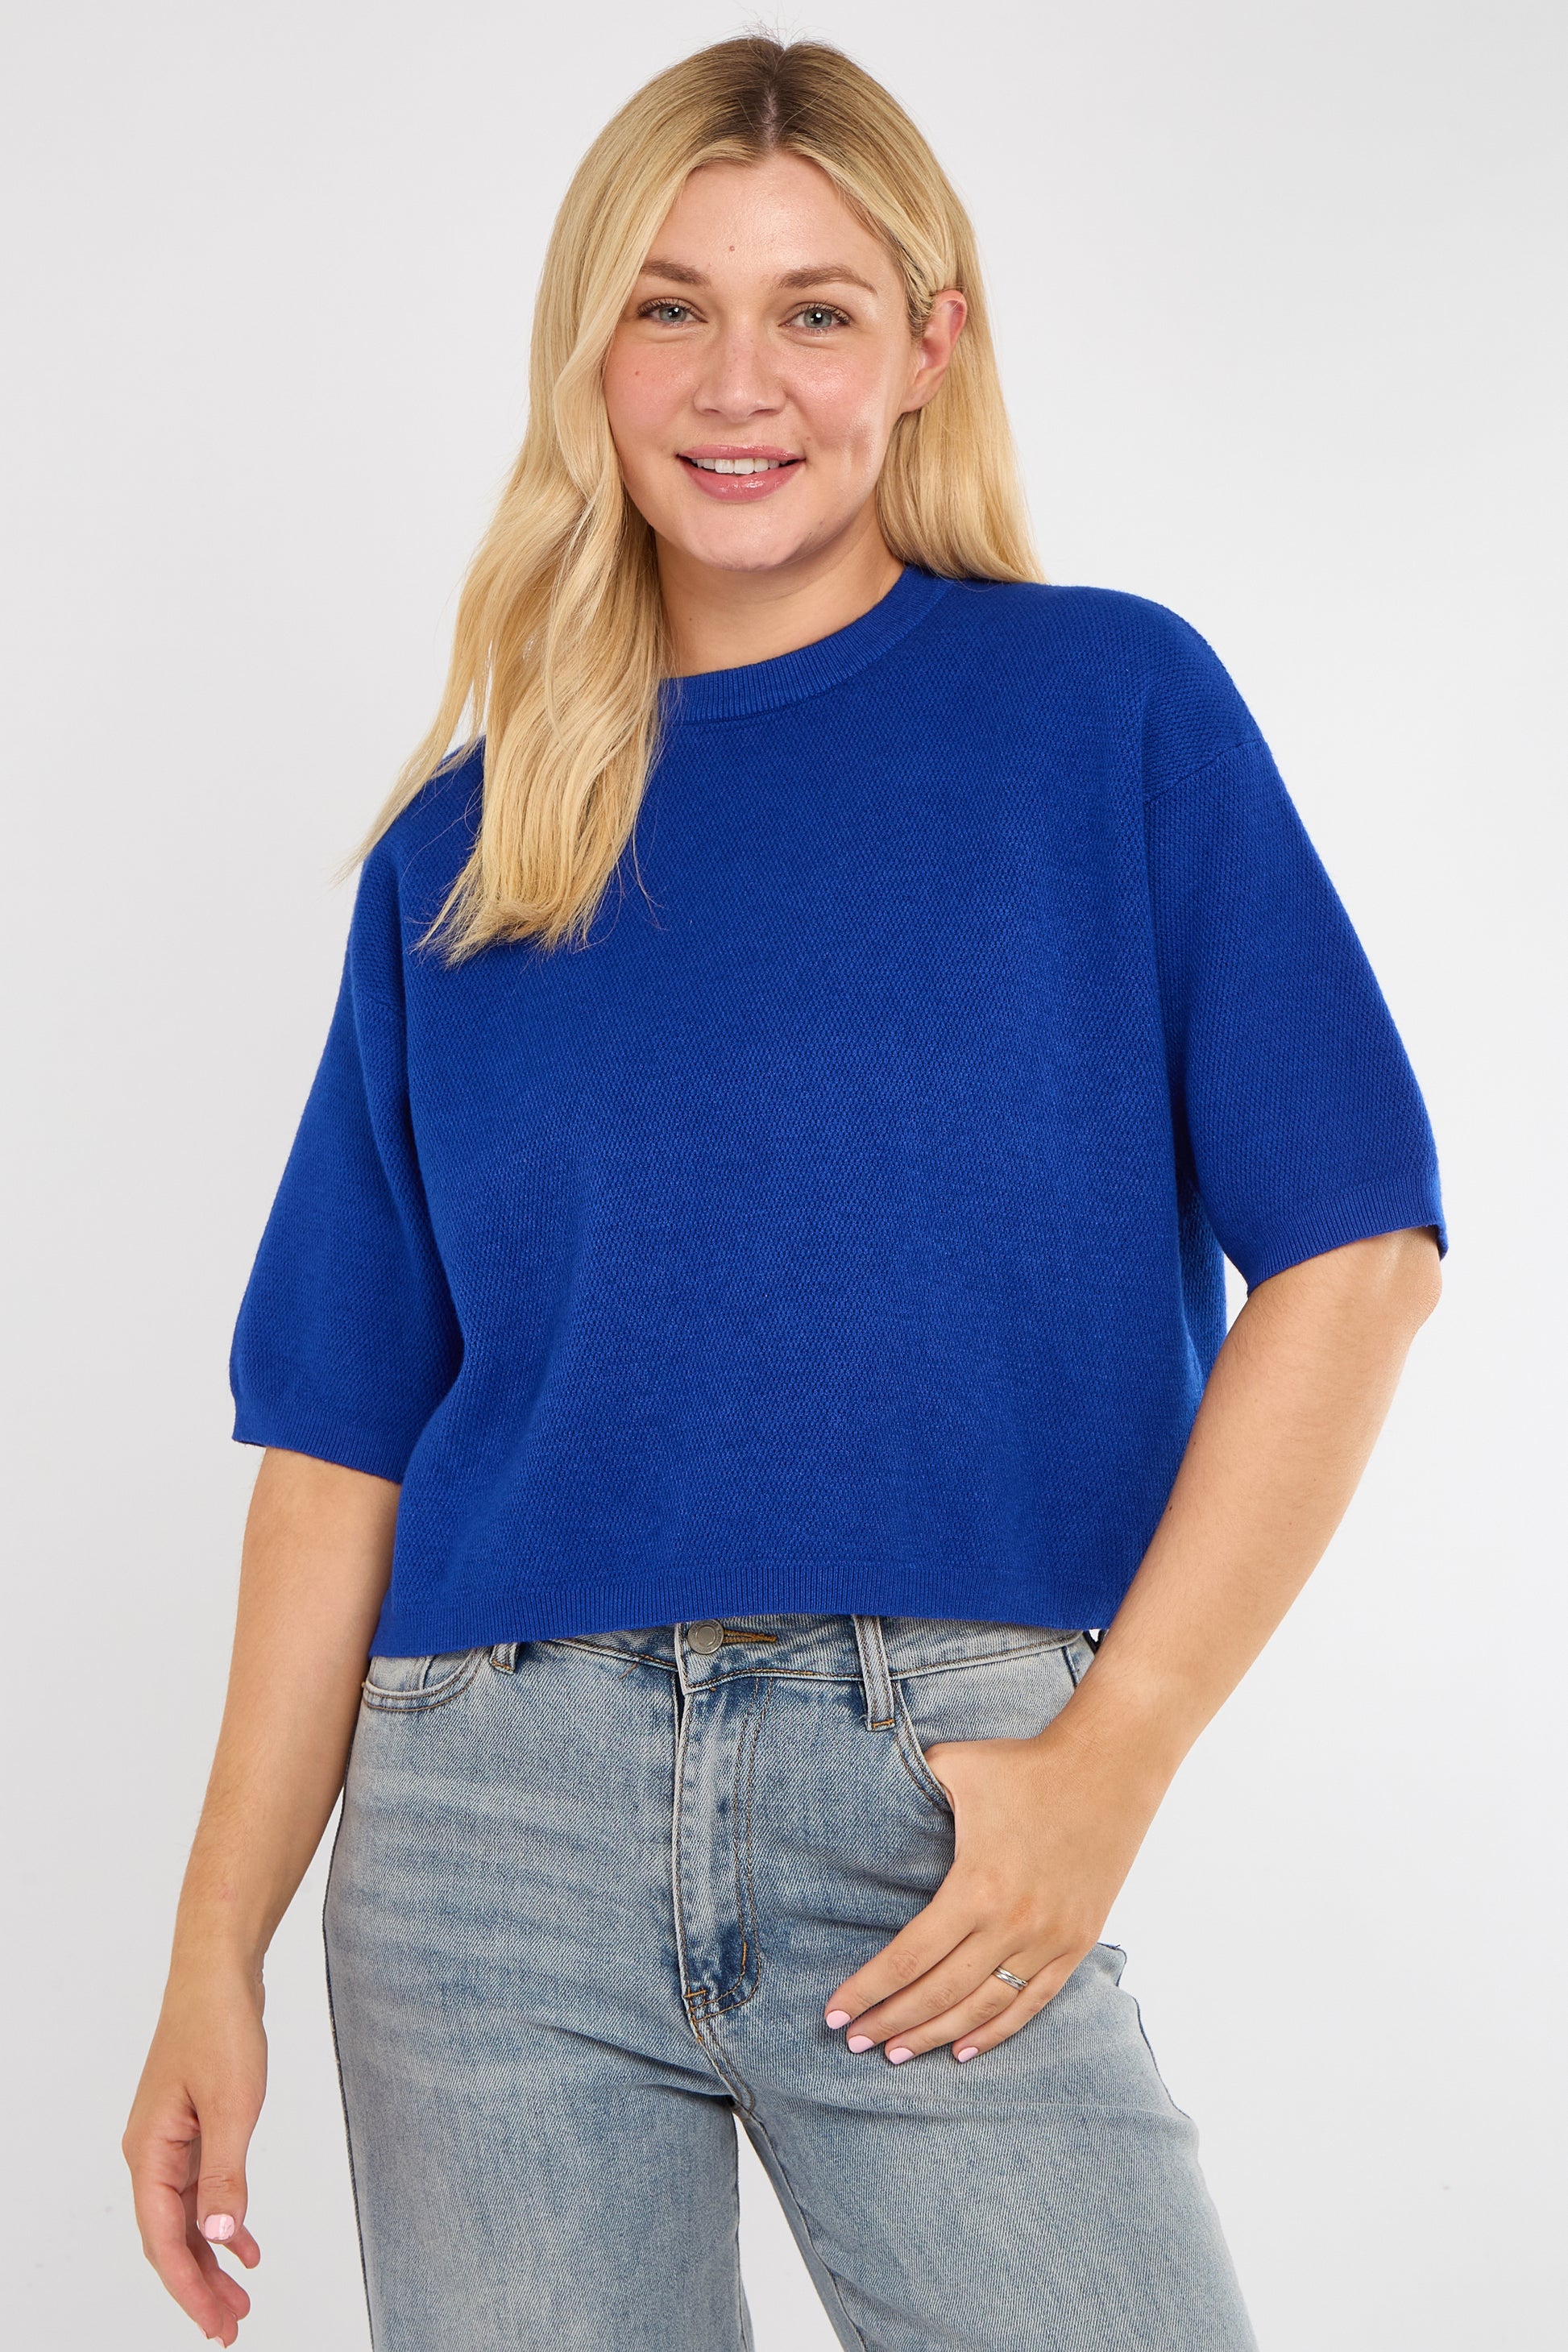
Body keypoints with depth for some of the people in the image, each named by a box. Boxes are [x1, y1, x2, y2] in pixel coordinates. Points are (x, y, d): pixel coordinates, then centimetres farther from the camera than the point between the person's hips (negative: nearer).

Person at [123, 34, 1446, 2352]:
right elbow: (344, 1433, 9)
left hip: (939, 1814, -2)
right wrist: (217, 1954, 3)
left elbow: (1352, 1253, -2)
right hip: (492, 1811, 2)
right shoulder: (460, 849, 11)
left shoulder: (1116, 707, 4)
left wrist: (1113, 1756, -10)